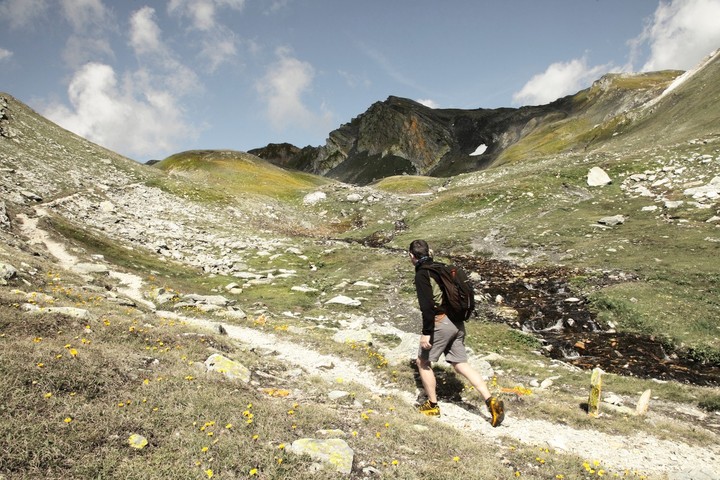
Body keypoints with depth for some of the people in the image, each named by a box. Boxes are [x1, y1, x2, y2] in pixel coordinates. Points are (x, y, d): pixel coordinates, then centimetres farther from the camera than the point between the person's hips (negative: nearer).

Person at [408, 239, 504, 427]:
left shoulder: (422, 274, -10)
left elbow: (427, 305, -20)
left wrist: (426, 332, -19)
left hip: (441, 323, -8)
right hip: (457, 323, 8)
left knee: (423, 362, 10)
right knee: (461, 364, 12)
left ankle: (432, 405, 19)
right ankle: (491, 401, 3)